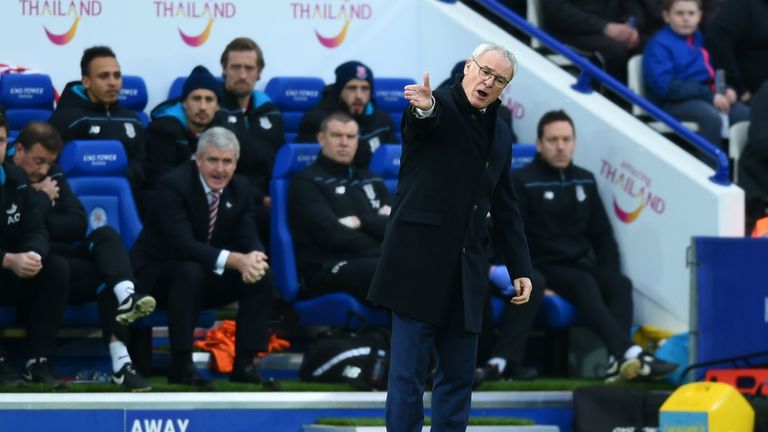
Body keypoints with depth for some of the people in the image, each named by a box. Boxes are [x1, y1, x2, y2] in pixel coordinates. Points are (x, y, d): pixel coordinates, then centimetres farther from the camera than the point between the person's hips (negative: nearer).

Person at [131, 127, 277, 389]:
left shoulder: (240, 189, 0)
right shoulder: (173, 186, -22)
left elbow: (249, 239, -6)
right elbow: (182, 244, -32)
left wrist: (254, 259, -33)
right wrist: (236, 260, -44)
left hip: (208, 278, 6)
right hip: (156, 275, -6)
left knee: (262, 276, -16)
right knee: (191, 272, -38)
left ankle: (244, 363, -14)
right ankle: (181, 365, -32)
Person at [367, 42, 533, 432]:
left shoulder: (500, 136, 16)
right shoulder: (437, 106, -4)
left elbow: (505, 210, 20)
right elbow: (428, 118, -30)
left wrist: (520, 269, 12)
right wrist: (424, 106, -55)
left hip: (465, 273, 7)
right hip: (420, 263, -7)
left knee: (459, 374, 8)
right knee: (407, 373, -6)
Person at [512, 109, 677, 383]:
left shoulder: (584, 181, 18)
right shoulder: (522, 182, 1)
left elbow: (602, 234, 22)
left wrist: (610, 273, 6)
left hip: (582, 265, 6)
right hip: (544, 266, -6)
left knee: (620, 284, -25)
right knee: (584, 285, -35)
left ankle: (618, 363, -46)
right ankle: (630, 355, -54)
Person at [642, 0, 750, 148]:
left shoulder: (699, 39, 17)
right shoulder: (659, 45, -8)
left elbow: (713, 71, 28)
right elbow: (665, 86, -19)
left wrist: (725, 90, 3)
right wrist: (709, 96, -22)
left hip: (705, 96, 8)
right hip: (674, 102, -8)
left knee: (747, 114, -10)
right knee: (712, 117, -34)